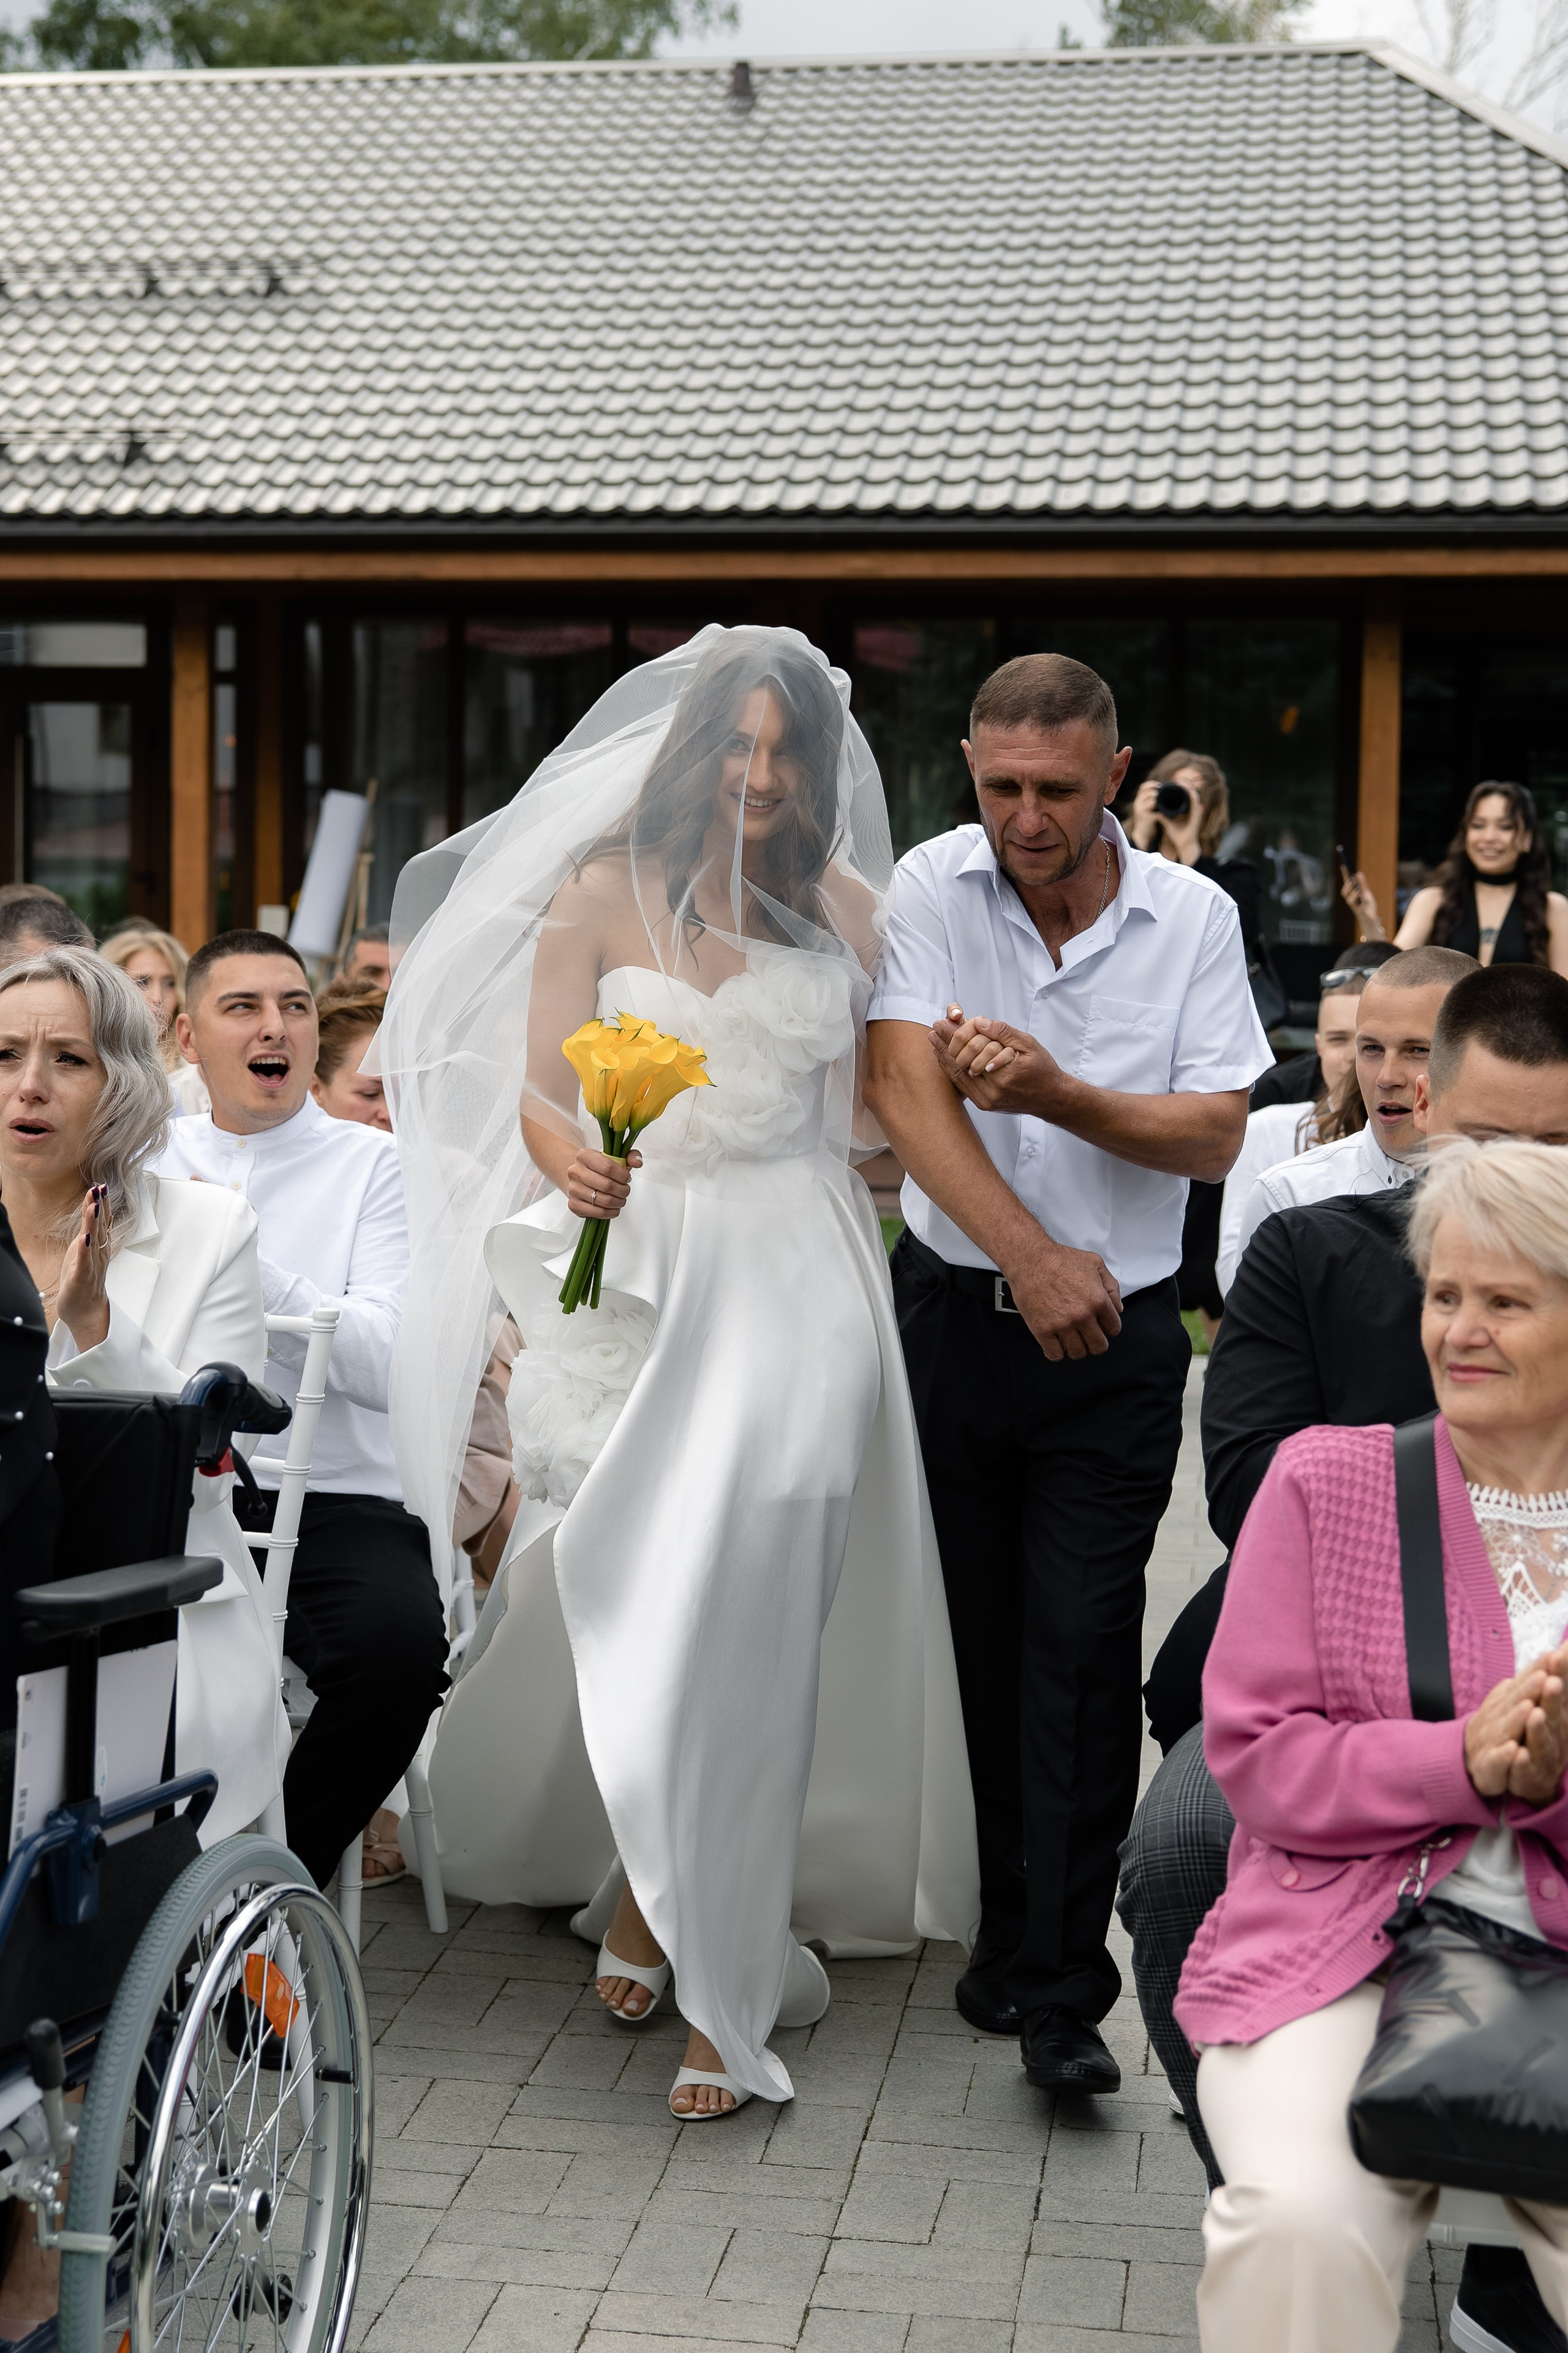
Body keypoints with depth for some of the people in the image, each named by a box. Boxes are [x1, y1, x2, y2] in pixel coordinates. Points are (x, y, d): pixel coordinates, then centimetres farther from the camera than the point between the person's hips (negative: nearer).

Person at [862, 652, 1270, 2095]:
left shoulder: (1194, 917, 0)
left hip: (1117, 1339, -1)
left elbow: (1215, 1138, -4)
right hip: (953, 1314, 1)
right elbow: (906, 1095, -15)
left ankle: (1062, 1991, 0)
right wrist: (1033, 1257, -25)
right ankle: (1006, 1931, 25)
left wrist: (1057, 1093, -20)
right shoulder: (930, 889, -4)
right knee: (974, 1641, 9)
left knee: (1082, 1650, -6)